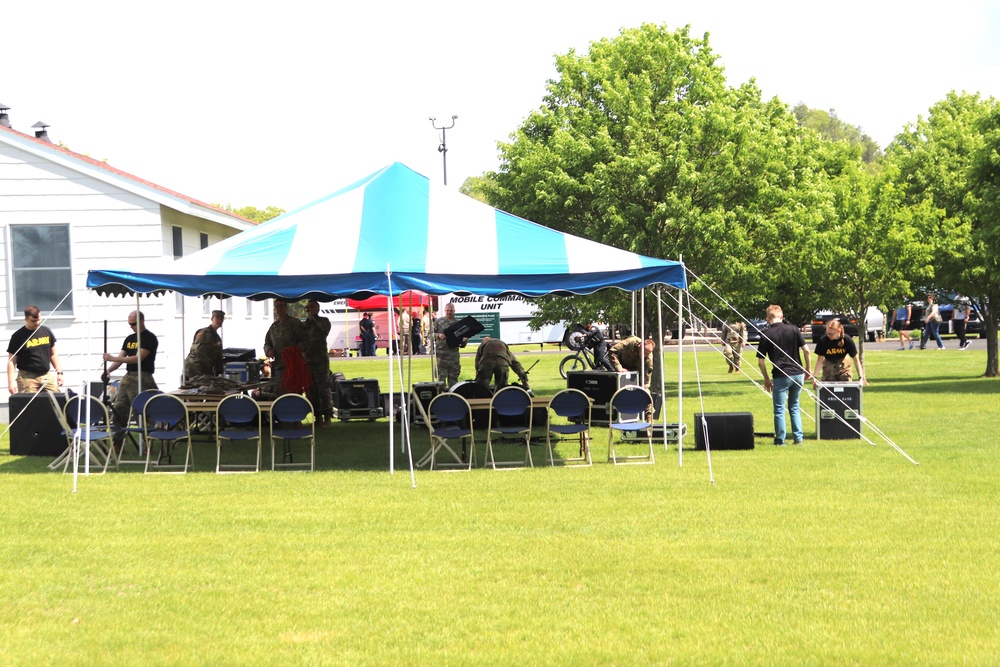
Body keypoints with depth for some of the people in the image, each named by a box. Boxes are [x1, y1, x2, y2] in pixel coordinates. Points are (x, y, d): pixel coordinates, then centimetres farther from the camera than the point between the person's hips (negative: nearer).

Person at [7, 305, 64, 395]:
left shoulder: (46, 331, 9)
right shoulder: (18, 336, -4)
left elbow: (53, 355, 18)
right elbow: (11, 361, -4)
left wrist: (59, 372, 10)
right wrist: (11, 382, -12)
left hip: (47, 376, 4)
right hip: (27, 377, -4)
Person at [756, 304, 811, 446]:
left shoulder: (766, 334, -3)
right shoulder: (793, 329, 2)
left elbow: (760, 361, -2)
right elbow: (806, 350, 0)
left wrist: (766, 379, 9)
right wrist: (807, 369, 14)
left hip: (780, 376, -3)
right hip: (798, 374, 3)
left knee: (779, 410, 7)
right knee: (794, 407, 17)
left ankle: (780, 439, 9)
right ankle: (798, 437, 13)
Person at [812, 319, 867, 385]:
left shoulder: (847, 340, -23)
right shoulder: (823, 340, -23)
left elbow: (856, 359, -16)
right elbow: (820, 359, -16)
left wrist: (861, 377, -23)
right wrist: (814, 377, -24)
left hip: (843, 364, 0)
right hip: (829, 364, 0)